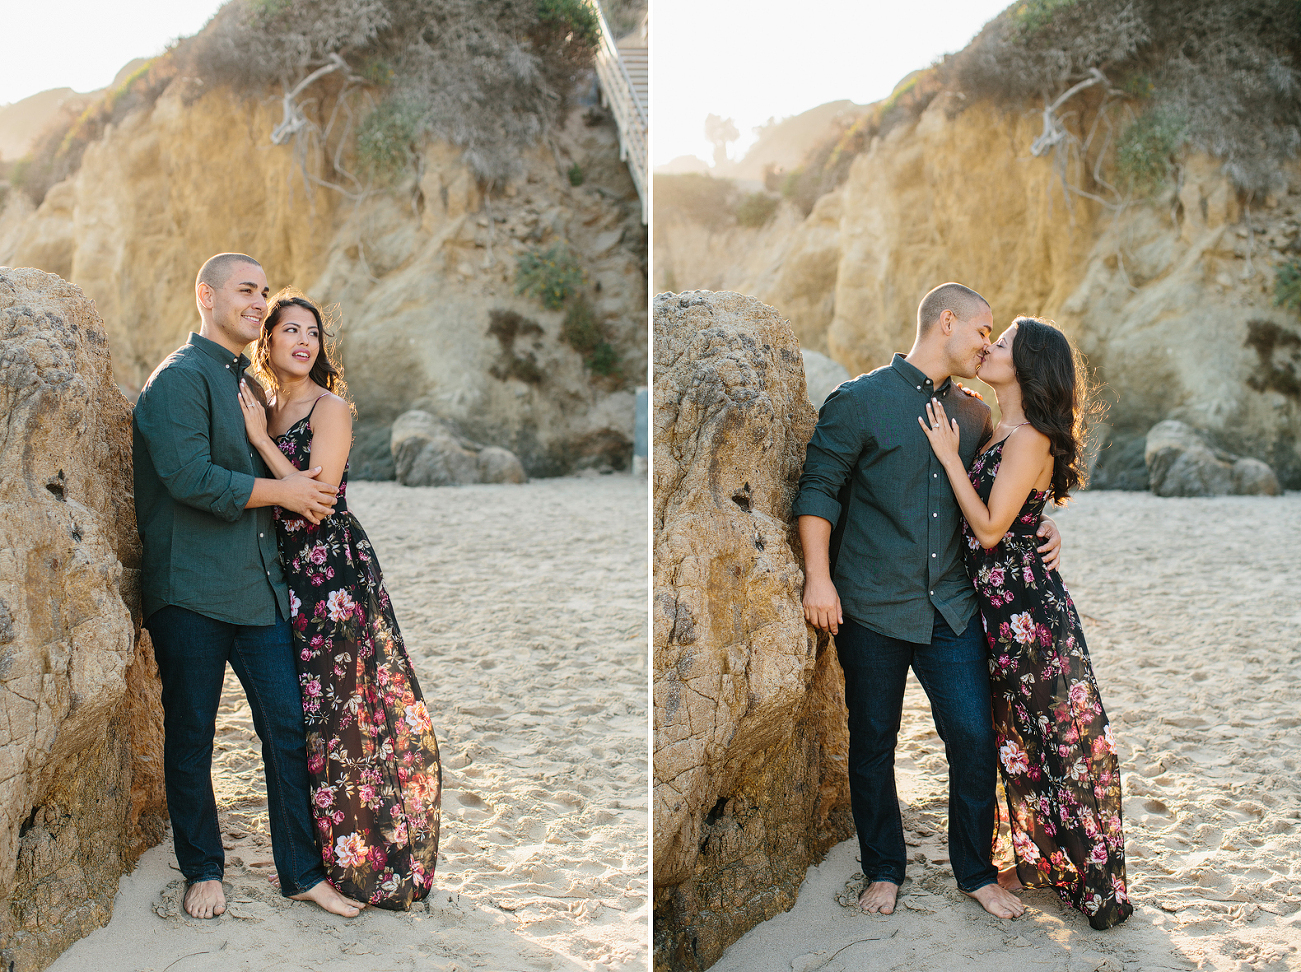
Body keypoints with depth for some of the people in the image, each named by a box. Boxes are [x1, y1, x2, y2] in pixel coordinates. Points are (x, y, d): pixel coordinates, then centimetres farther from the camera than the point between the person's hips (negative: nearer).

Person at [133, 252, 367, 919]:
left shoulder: (246, 381, 19)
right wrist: (279, 491, -12)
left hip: (257, 583, 7)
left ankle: (301, 873, 13)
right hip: (190, 589, -7)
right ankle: (202, 870, 21)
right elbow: (188, 476, -21)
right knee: (191, 735, 6)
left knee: (288, 726, 4)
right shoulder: (181, 377, -9)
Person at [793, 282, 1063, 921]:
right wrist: (818, 578, -13)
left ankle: (975, 871, 18)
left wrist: (1040, 527, 4)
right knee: (873, 741, 7)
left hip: (951, 605, 4)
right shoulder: (859, 400, -4)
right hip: (872, 606, -4)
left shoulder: (973, 413, 12)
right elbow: (818, 490, -6)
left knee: (974, 736, 0)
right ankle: (883, 870, 25)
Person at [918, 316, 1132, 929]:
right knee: (1020, 736, 17)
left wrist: (950, 454, -16)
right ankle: (1040, 862, 31)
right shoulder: (1001, 432, 10)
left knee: (1052, 738, 2)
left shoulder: (1030, 440, -18)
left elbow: (989, 529, -20)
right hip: (997, 605, 9)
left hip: (1024, 606, -9)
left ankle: (1087, 878, 15)